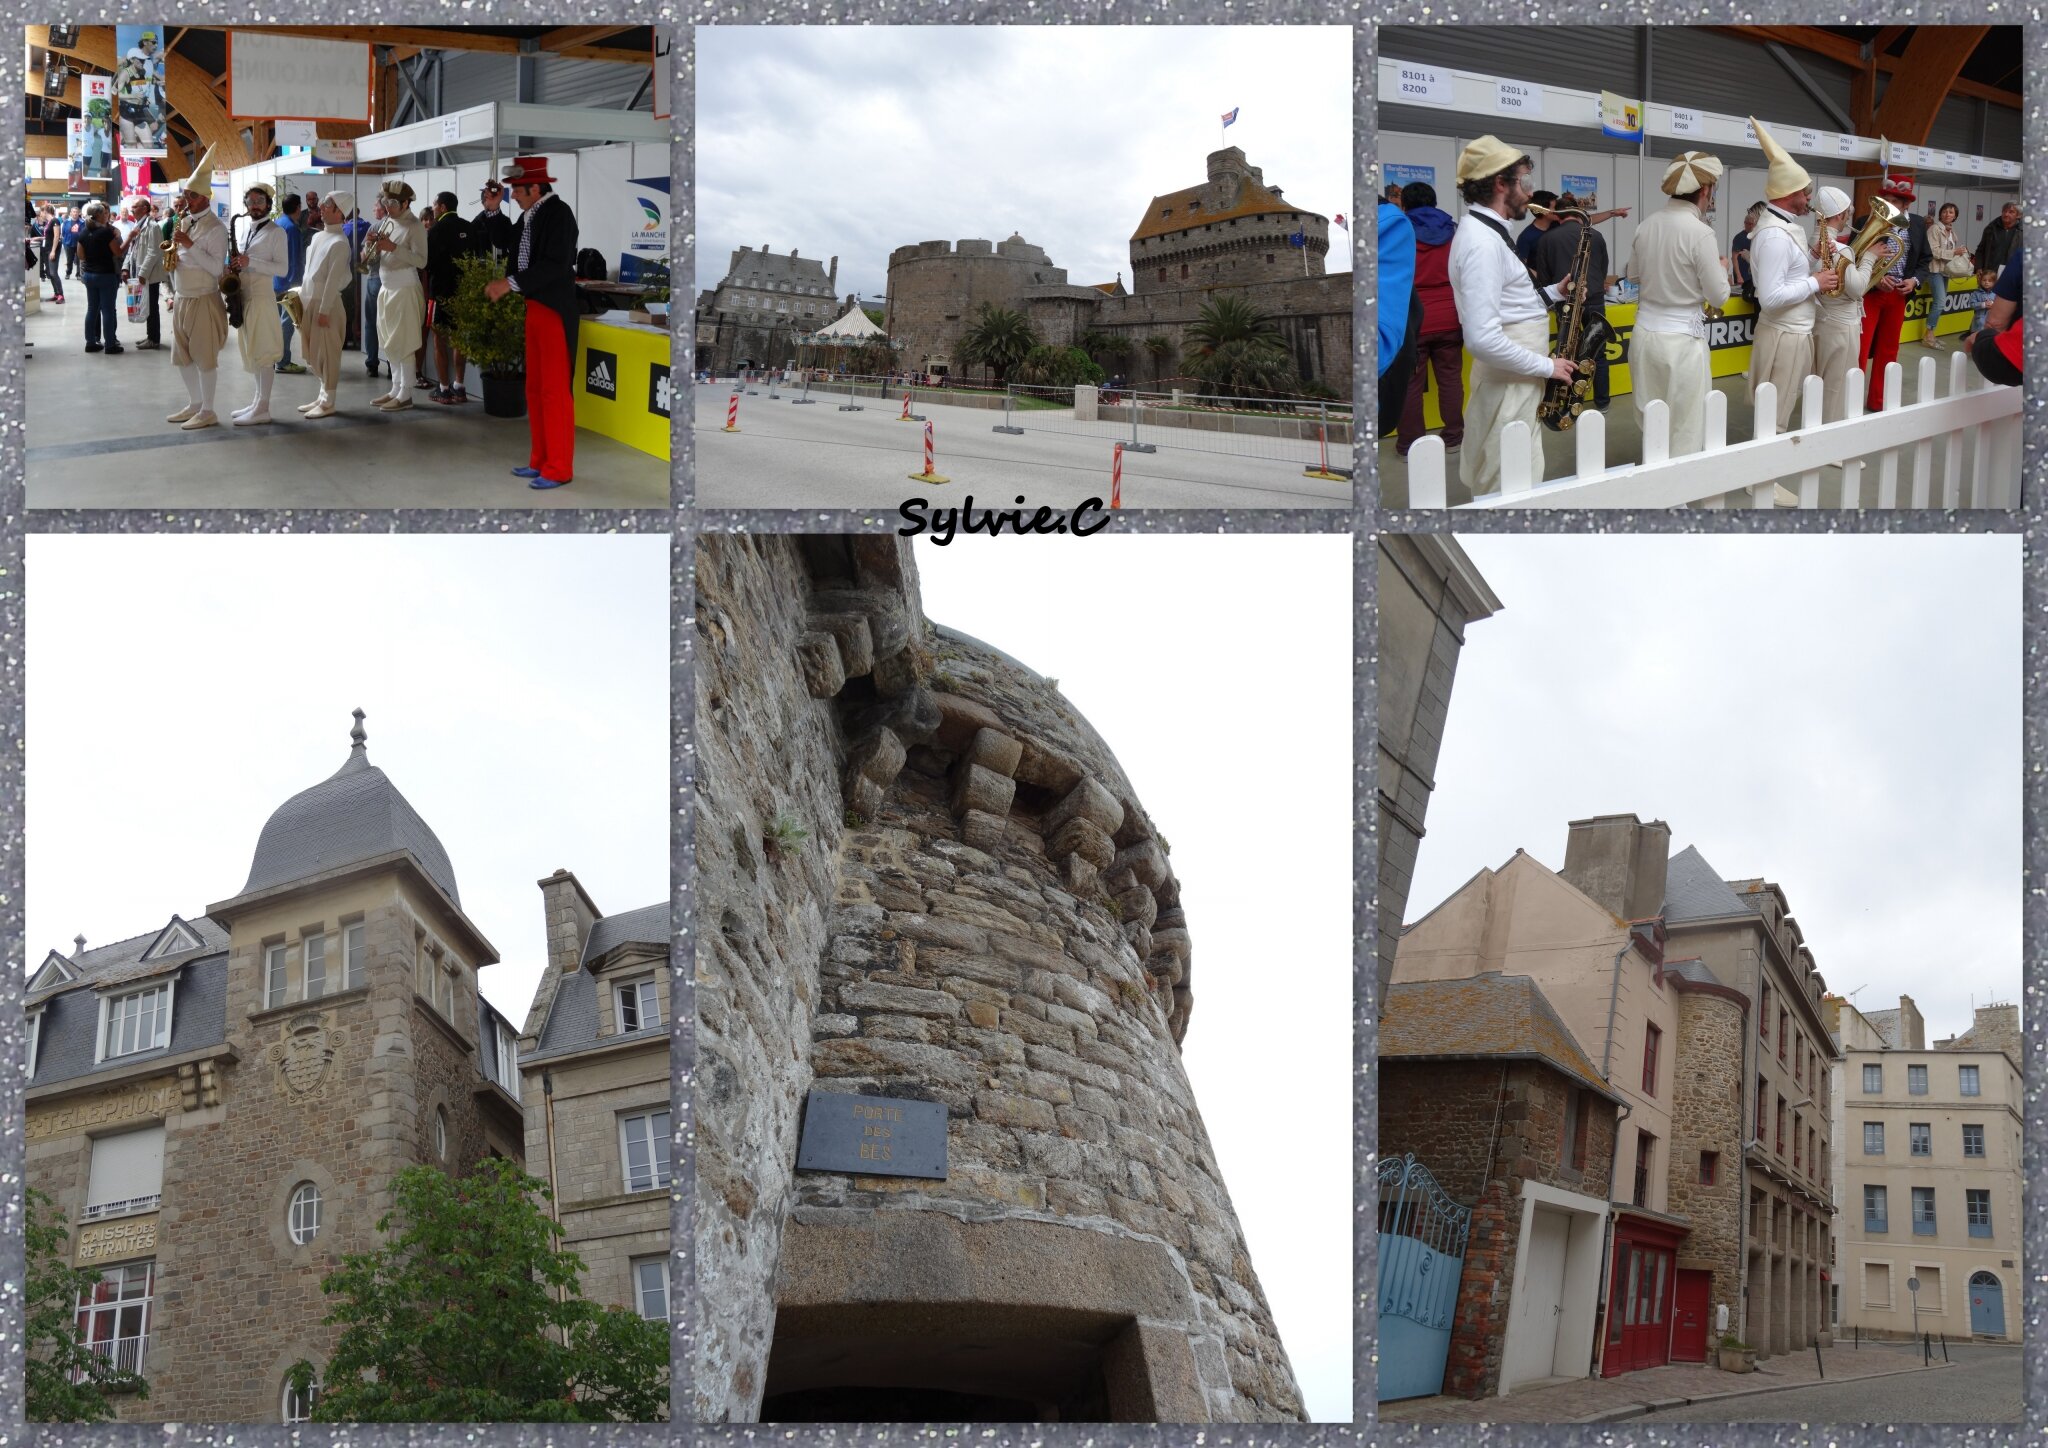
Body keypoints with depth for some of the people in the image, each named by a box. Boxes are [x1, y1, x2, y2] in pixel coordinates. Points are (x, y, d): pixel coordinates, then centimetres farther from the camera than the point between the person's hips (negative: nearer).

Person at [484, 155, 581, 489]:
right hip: (535, 308, 9)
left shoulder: (558, 213, -14)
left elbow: (556, 264, -22)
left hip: (556, 311, -9)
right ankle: (541, 460, 23)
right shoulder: (528, 215, 11)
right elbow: (517, 254, 15)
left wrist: (511, 283, -21)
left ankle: (559, 468, 3)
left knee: (555, 390, -4)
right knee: (535, 388, 14)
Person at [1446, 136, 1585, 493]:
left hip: (1516, 377, 11)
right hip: (1510, 382, -11)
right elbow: (1482, 338, -28)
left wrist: (1553, 292, 12)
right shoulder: (1483, 242, -20)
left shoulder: (1486, 232, 13)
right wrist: (1546, 366, -18)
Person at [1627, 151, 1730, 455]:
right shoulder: (1700, 232, -17)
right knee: (1685, 432, 2)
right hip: (1680, 340, -7)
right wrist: (1720, 268, 10)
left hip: (1644, 333, 7)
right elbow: (1720, 297, -8)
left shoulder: (1647, 224, 3)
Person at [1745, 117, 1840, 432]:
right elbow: (1770, 298, -28)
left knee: (1779, 413, 17)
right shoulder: (1775, 234, -21)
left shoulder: (1782, 226, 11)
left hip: (1794, 331, 10)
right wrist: (1815, 283, -18)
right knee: (1775, 420, -3)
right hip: (1785, 335, -10)